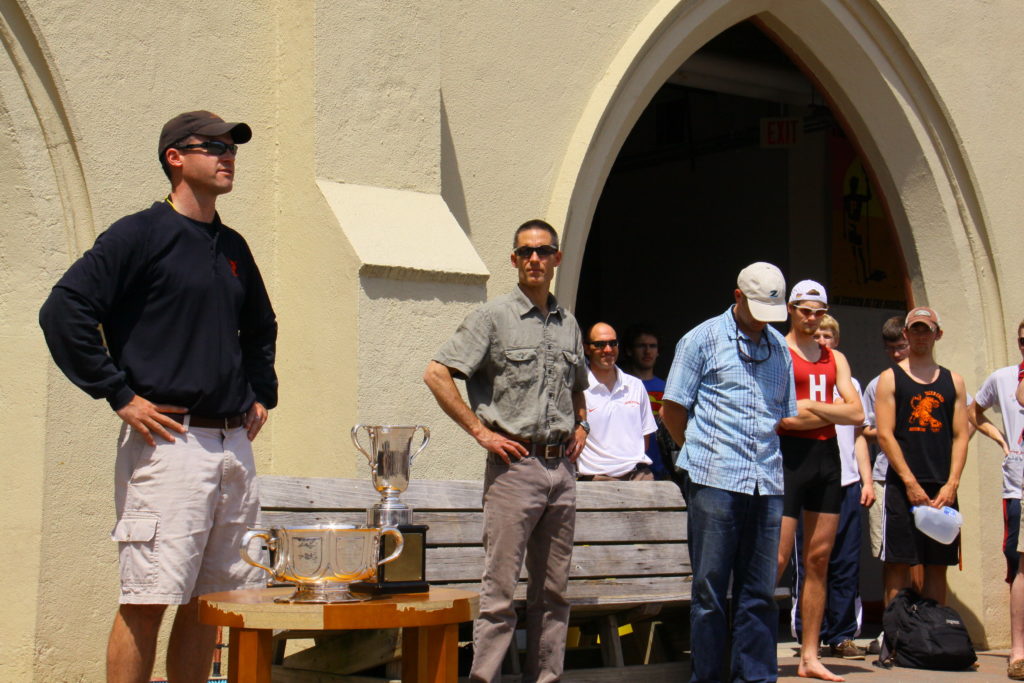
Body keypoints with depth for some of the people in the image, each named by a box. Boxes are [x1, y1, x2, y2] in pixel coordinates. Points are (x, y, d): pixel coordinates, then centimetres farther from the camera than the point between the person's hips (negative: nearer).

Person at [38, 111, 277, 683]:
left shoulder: (233, 248, 18)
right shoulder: (141, 235, -4)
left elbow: (261, 329, 36)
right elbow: (63, 313, -14)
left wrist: (262, 394, 22)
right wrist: (120, 395, -13)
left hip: (234, 443, 7)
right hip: (169, 442, -7)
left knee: (212, 601, 9)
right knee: (148, 601, -7)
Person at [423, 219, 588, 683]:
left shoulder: (568, 324, 16)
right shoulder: (494, 317, -2)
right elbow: (437, 375, -8)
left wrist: (581, 425, 14)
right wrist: (481, 431, -10)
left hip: (561, 467, 6)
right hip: (515, 464, -6)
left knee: (553, 588, 9)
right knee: (500, 588, -7)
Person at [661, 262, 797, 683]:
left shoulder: (779, 348, 17)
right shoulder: (703, 339, 3)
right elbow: (672, 410, 4)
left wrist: (765, 459, 14)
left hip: (766, 485, 4)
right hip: (715, 482, -4)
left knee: (759, 592, 5)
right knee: (710, 589, -1)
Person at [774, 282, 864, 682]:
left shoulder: (835, 359, 18)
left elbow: (857, 414, 5)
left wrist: (811, 406, -6)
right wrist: (829, 413, -4)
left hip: (827, 457, 6)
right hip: (789, 455, -6)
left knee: (818, 560, 6)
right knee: (776, 560, -10)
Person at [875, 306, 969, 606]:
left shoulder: (953, 381, 14)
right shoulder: (890, 378, 4)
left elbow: (960, 436, 8)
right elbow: (885, 435, -4)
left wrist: (951, 485, -5)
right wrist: (911, 483, -12)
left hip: (943, 489, 3)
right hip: (902, 487, -3)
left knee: (938, 565, 5)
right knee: (898, 563, -5)